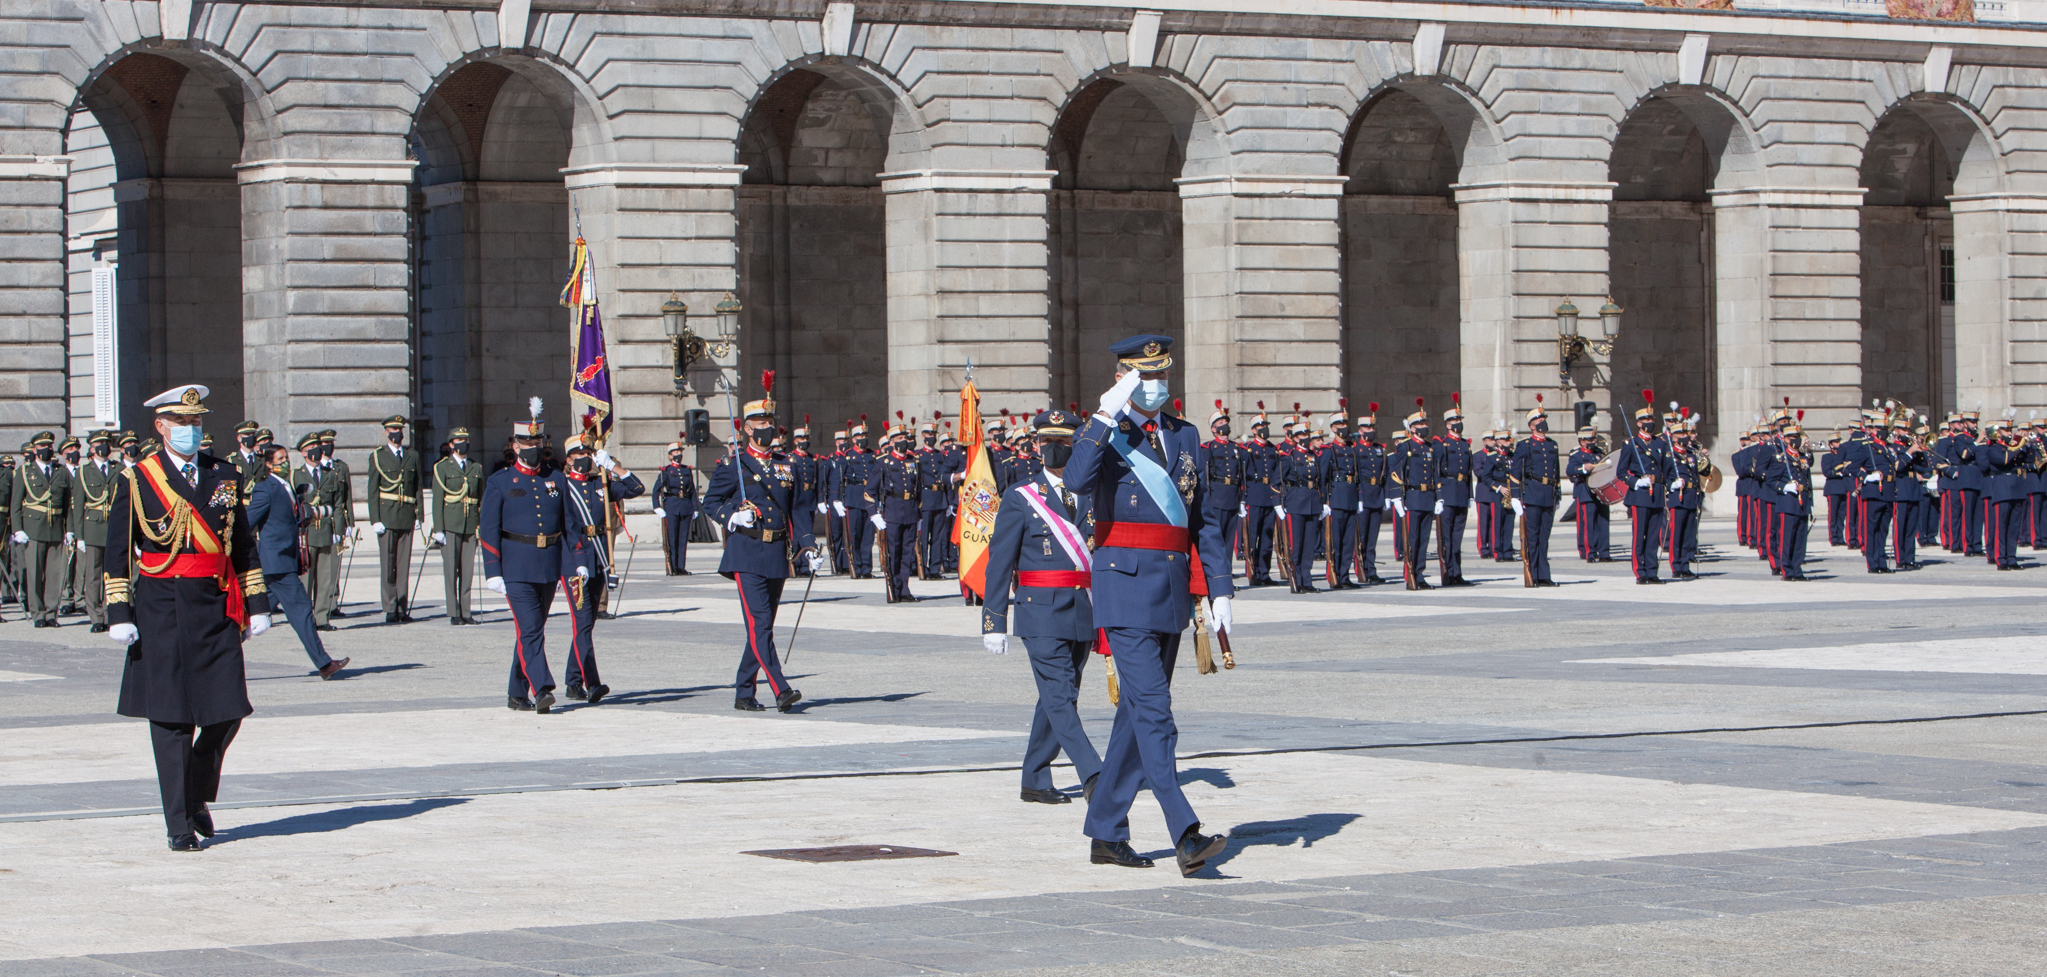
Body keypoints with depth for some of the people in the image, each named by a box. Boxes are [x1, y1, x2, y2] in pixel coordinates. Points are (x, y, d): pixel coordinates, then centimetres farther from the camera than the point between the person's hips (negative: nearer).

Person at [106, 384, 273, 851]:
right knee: (170, 717, -1)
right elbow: (117, 553, 1)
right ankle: (180, 825, 6)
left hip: (216, 607, 3)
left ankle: (198, 796, 24)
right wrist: (119, 614, -6)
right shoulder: (136, 481, 1)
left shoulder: (225, 476, 11)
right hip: (161, 608, -3)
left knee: (227, 709, -1)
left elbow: (244, 544, 14)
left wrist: (257, 604, 10)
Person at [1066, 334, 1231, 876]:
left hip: (1172, 589, 7)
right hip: (1124, 585, -7)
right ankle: (1186, 834, -23)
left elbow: (1203, 520, 17)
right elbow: (1077, 480, -25)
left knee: (1138, 712, 11)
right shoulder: (1104, 435, -2)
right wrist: (1107, 414, -26)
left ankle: (1106, 834, 19)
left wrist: (1218, 588, 10)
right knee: (1153, 709, -15)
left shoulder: (1184, 436, 14)